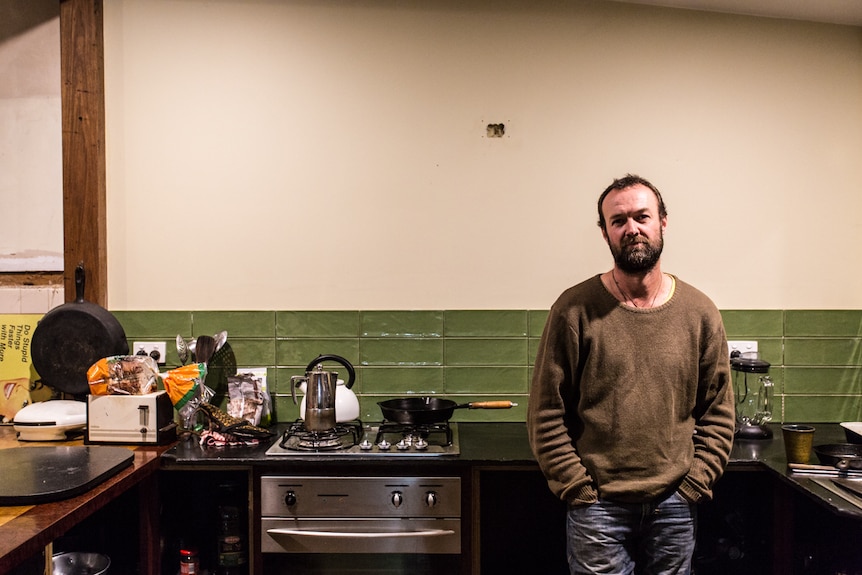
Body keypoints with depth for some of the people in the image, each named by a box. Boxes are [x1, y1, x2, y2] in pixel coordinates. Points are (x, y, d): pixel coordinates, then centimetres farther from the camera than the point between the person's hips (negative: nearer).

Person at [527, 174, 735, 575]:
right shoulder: (575, 310, -7)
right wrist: (580, 491, -8)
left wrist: (692, 486, -1)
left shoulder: (700, 312, 2)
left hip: (675, 507, 3)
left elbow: (719, 414, 6)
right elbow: (545, 414, -6)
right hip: (598, 506, -2)